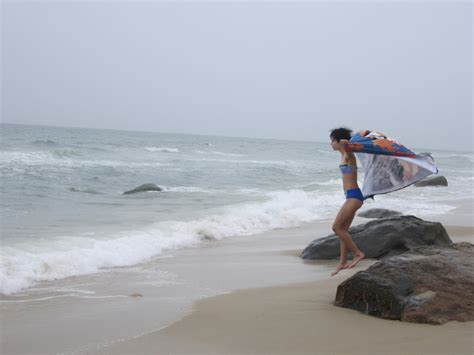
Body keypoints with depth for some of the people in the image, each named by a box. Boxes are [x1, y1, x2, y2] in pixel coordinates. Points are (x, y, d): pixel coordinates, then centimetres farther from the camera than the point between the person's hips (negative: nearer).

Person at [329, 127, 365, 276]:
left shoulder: (348, 156, -14)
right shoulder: (344, 156, 12)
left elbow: (344, 142, -33)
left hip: (353, 196, -10)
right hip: (351, 196, 10)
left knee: (337, 227, -9)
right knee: (342, 229, 11)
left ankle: (357, 253, -3)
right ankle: (342, 262, 15)